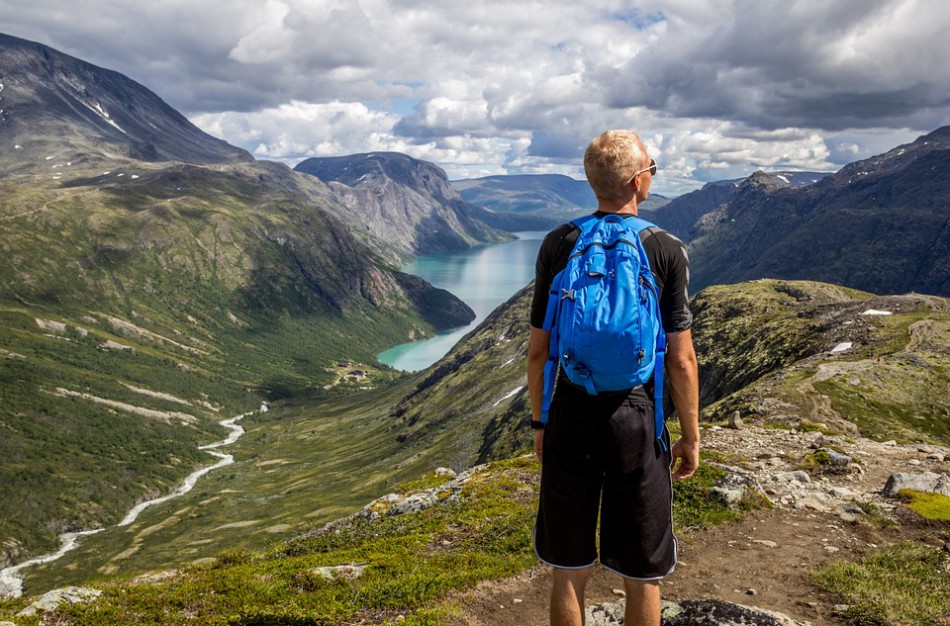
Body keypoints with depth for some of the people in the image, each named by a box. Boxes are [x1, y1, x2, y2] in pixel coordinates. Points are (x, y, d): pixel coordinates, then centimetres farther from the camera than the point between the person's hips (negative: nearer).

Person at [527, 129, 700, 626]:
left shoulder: (558, 245, -2)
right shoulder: (666, 250, -7)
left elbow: (538, 349, 0)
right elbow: (681, 359, -7)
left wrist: (539, 422, 12)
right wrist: (690, 437, 5)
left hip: (570, 420, 2)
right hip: (637, 423, -1)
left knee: (568, 573, 16)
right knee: (641, 580, 15)